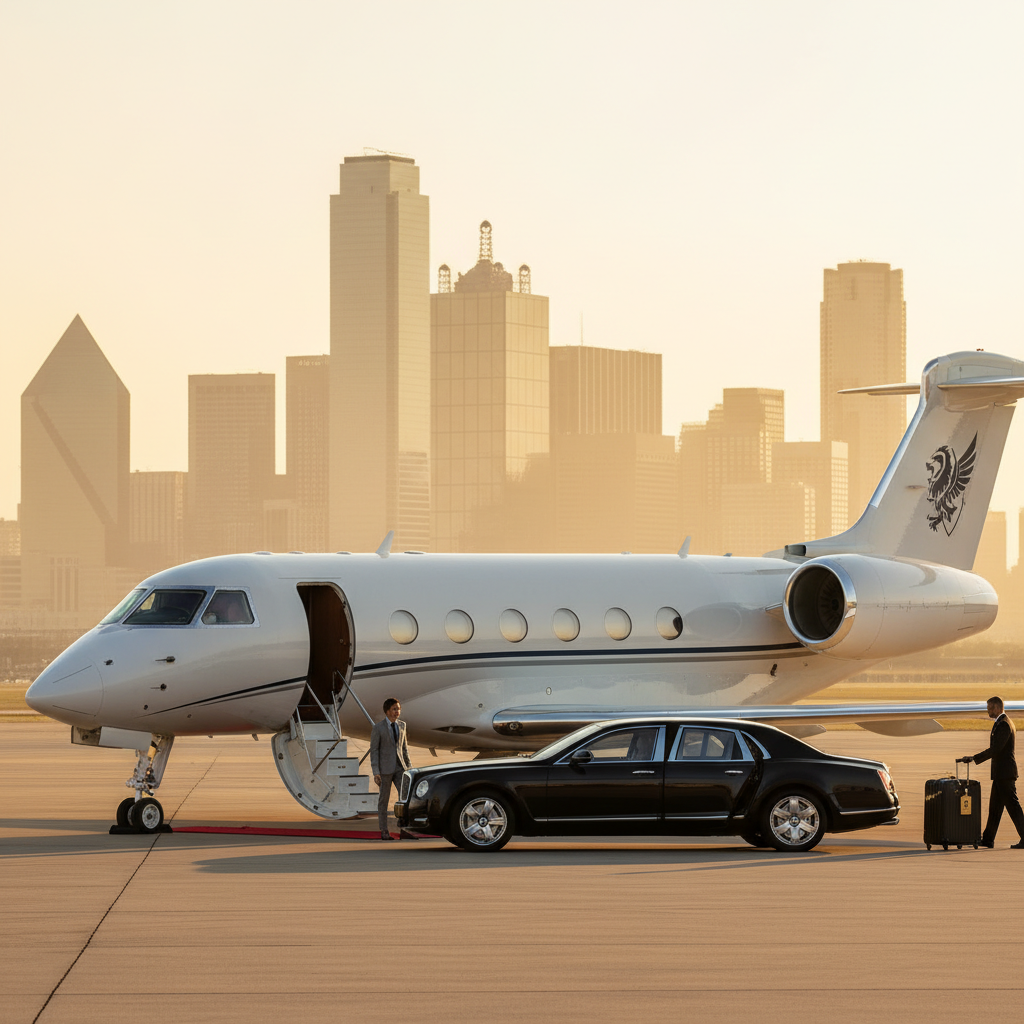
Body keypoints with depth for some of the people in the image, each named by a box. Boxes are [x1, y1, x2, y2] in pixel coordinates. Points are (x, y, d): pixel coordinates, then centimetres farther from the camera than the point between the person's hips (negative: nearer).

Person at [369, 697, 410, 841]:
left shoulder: (401, 725, 8)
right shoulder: (378, 728, -8)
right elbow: (373, 750, -9)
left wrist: (409, 767, 14)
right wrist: (376, 772, -15)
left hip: (399, 767, 4)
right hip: (385, 768, -4)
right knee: (384, 799, 3)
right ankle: (384, 832, 12)